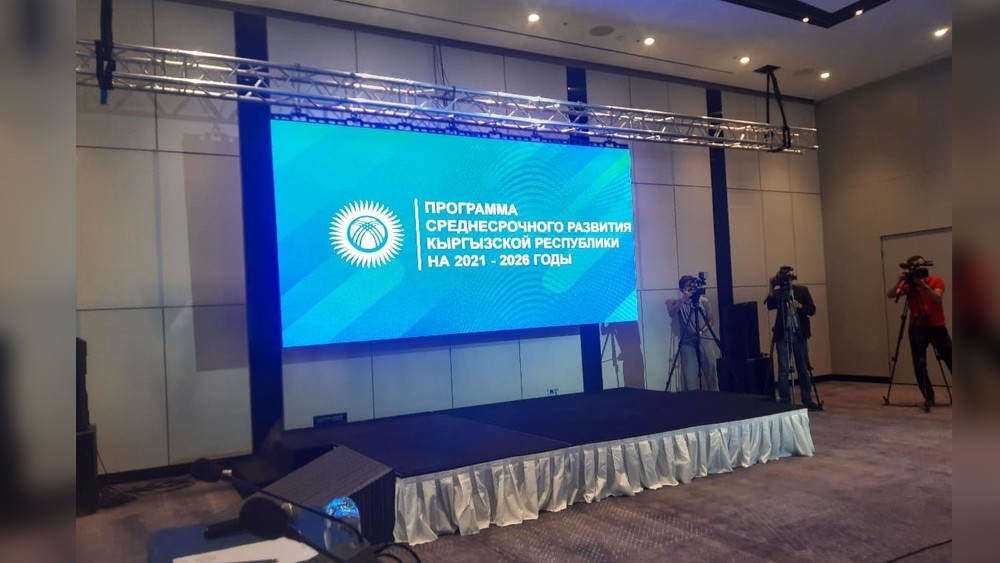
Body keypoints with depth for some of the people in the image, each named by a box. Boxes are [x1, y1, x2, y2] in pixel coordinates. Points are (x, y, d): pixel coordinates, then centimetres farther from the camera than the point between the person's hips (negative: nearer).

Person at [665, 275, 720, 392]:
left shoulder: (704, 301, 5)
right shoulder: (678, 303, 2)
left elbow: (711, 320, 7)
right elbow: (671, 313, -19)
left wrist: (702, 330, -11)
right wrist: (683, 299, -28)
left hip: (705, 341, 1)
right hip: (687, 343, -1)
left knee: (711, 374, 4)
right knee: (690, 378, -5)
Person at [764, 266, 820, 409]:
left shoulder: (802, 290, 5)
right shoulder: (777, 293, 3)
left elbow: (812, 310, 2)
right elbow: (770, 306, -16)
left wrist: (800, 306, -17)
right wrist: (771, 290, -26)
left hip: (800, 334, 1)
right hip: (783, 335, -1)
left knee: (804, 369, 8)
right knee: (783, 370, -1)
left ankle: (807, 401, 18)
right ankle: (785, 402, 5)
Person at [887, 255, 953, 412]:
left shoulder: (937, 281, -6)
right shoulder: (908, 284, -2)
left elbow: (937, 299, -24)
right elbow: (890, 295, -17)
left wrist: (922, 284, -32)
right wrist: (900, 280, -29)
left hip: (937, 327, -1)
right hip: (917, 329, 1)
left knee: (951, 360, -1)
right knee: (919, 365, -2)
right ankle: (928, 398, 9)